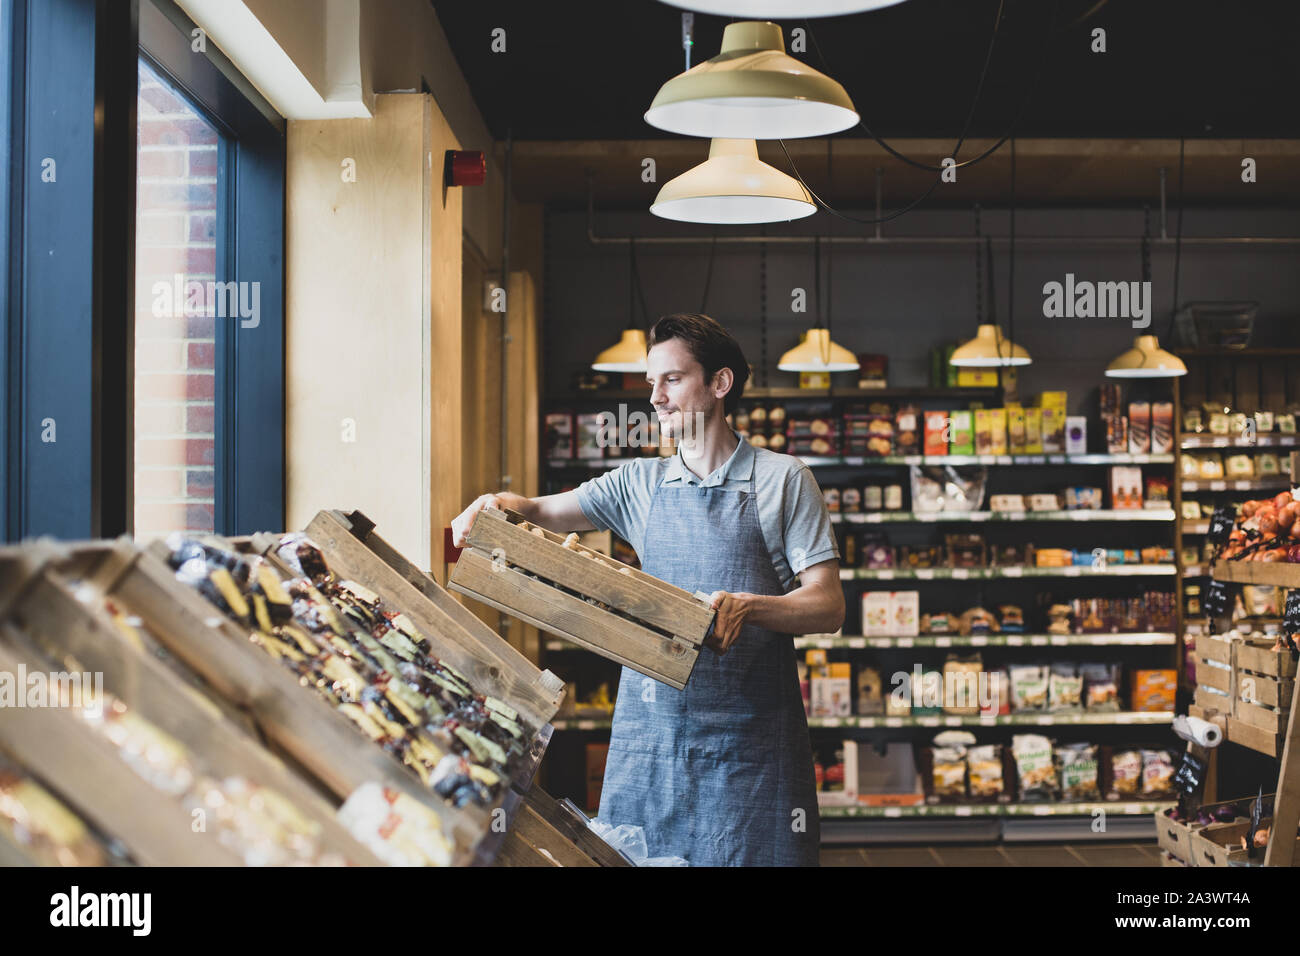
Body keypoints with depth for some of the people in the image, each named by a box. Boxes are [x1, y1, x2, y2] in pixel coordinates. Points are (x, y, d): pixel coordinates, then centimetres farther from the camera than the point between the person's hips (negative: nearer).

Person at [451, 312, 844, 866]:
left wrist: (747, 606, -21)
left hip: (750, 737, -3)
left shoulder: (783, 479, 2)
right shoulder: (640, 483, 14)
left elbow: (828, 607, -3)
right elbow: (545, 513, 13)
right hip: (650, 726, 3)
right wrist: (497, 504, -10)